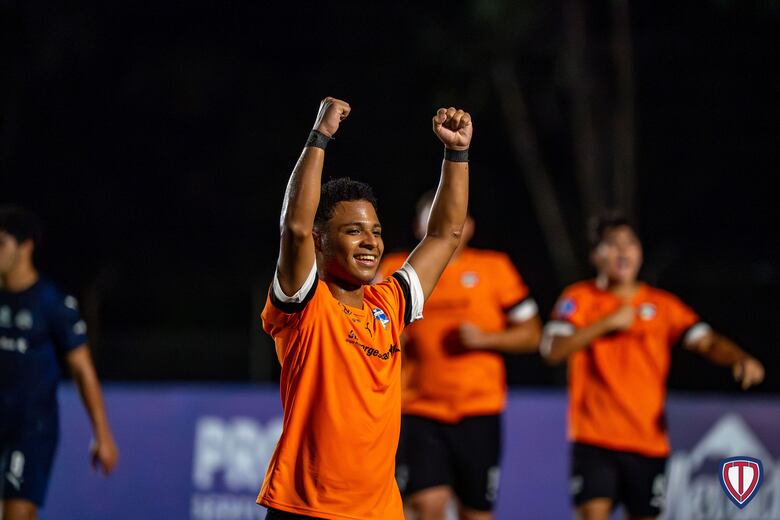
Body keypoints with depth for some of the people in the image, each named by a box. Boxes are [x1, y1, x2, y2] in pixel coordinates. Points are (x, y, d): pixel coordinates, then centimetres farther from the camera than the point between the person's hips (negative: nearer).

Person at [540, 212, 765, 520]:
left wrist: (740, 359, -24)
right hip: (594, 439, -2)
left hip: (649, 440, 3)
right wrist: (609, 322, -14)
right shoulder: (580, 299, 3)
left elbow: (706, 341, -3)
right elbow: (553, 350, -10)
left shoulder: (663, 305, 8)